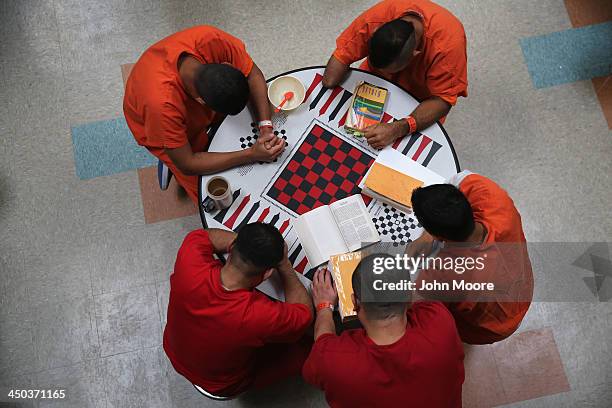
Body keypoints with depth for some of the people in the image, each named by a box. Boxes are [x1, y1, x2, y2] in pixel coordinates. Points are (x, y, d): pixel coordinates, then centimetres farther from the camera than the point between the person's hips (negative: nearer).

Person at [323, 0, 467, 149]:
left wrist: (398, 129, -50)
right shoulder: (374, 19, -35)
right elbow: (342, 55, -25)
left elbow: (442, 99, -37)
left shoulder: (449, 44, -41)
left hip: (421, 94, -2)